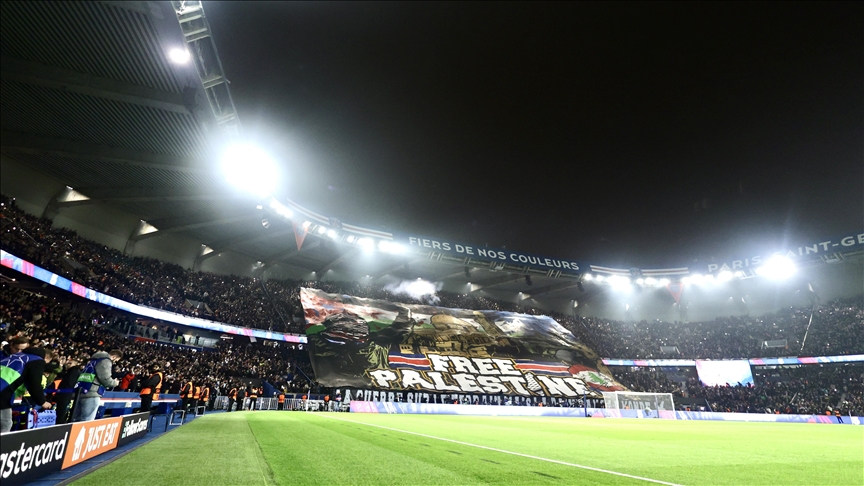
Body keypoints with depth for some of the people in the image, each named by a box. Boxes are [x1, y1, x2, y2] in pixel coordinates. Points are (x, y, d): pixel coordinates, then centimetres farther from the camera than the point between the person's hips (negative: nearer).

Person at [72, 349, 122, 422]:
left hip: (81, 392, 10)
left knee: (76, 420, 14)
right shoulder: (106, 361, -7)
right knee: (86, 422, -9)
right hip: (92, 394, -10)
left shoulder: (95, 359, 23)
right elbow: (105, 379, -14)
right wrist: (115, 383, 4)